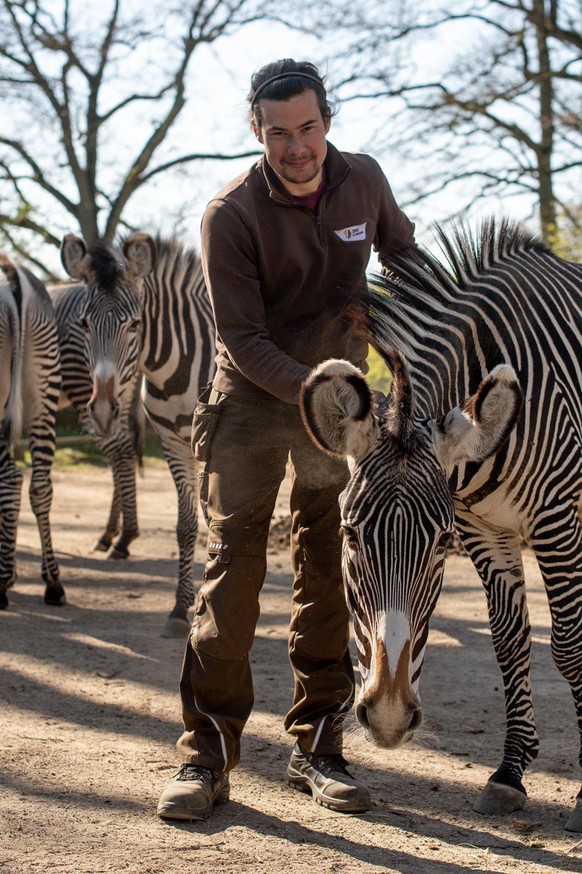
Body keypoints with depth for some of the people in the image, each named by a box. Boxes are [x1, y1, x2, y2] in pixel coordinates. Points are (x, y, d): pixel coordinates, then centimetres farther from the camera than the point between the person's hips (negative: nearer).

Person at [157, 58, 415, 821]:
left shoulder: (363, 182, -4)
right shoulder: (231, 215, -16)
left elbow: (404, 252, 17)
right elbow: (241, 338, -18)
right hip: (252, 401, -3)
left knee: (327, 575, 5)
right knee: (233, 568, -7)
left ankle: (318, 748, 12)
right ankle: (207, 753, -3)